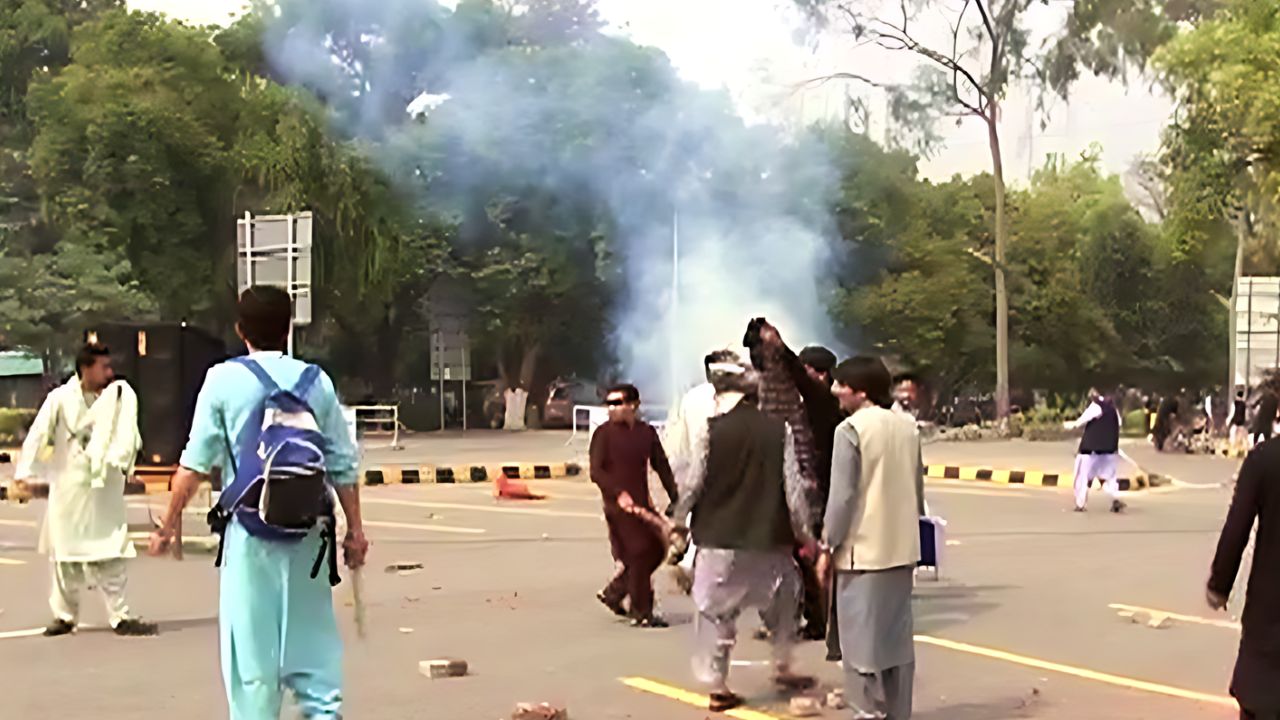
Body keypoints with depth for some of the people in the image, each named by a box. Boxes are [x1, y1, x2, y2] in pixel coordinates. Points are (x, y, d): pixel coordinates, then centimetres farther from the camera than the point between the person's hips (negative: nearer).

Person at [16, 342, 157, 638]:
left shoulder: (121, 394, -3)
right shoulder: (60, 399, -6)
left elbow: (127, 432, -14)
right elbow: (37, 435, -7)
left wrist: (122, 463, -29)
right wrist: (24, 475, -14)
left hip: (105, 487, 0)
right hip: (68, 486, 0)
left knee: (111, 553, 1)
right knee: (65, 552, 11)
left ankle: (120, 616, 8)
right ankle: (64, 615, 27)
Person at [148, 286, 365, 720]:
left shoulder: (224, 379, -2)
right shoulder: (316, 381, 5)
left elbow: (196, 462, -3)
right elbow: (342, 466, 5)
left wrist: (170, 521, 6)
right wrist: (355, 528, 12)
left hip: (250, 532, -2)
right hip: (308, 532, 2)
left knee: (251, 646, 5)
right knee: (313, 637, 12)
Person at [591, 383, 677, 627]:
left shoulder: (647, 432, 7)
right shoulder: (604, 433, -7)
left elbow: (662, 467, 12)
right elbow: (596, 471, -13)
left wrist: (675, 500, 7)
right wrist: (619, 493, -26)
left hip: (642, 502, 6)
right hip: (618, 505, -6)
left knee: (656, 550, 9)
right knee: (639, 554, -6)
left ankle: (613, 593, 25)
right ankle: (641, 614, 7)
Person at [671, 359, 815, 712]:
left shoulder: (712, 431, -9)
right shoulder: (779, 431, -4)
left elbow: (693, 484, -5)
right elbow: (793, 488, -3)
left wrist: (677, 517, 13)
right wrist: (803, 532, 10)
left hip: (719, 538, -2)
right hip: (768, 539, 2)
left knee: (717, 612, 9)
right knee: (781, 603, 24)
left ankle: (718, 687, 12)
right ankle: (783, 667, 33)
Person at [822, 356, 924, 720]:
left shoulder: (851, 429, -13)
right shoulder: (908, 429, 8)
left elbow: (842, 495, -14)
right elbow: (917, 492, 13)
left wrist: (828, 545, -6)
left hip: (862, 550, -7)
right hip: (901, 549, 7)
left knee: (862, 638, 1)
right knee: (897, 636, 13)